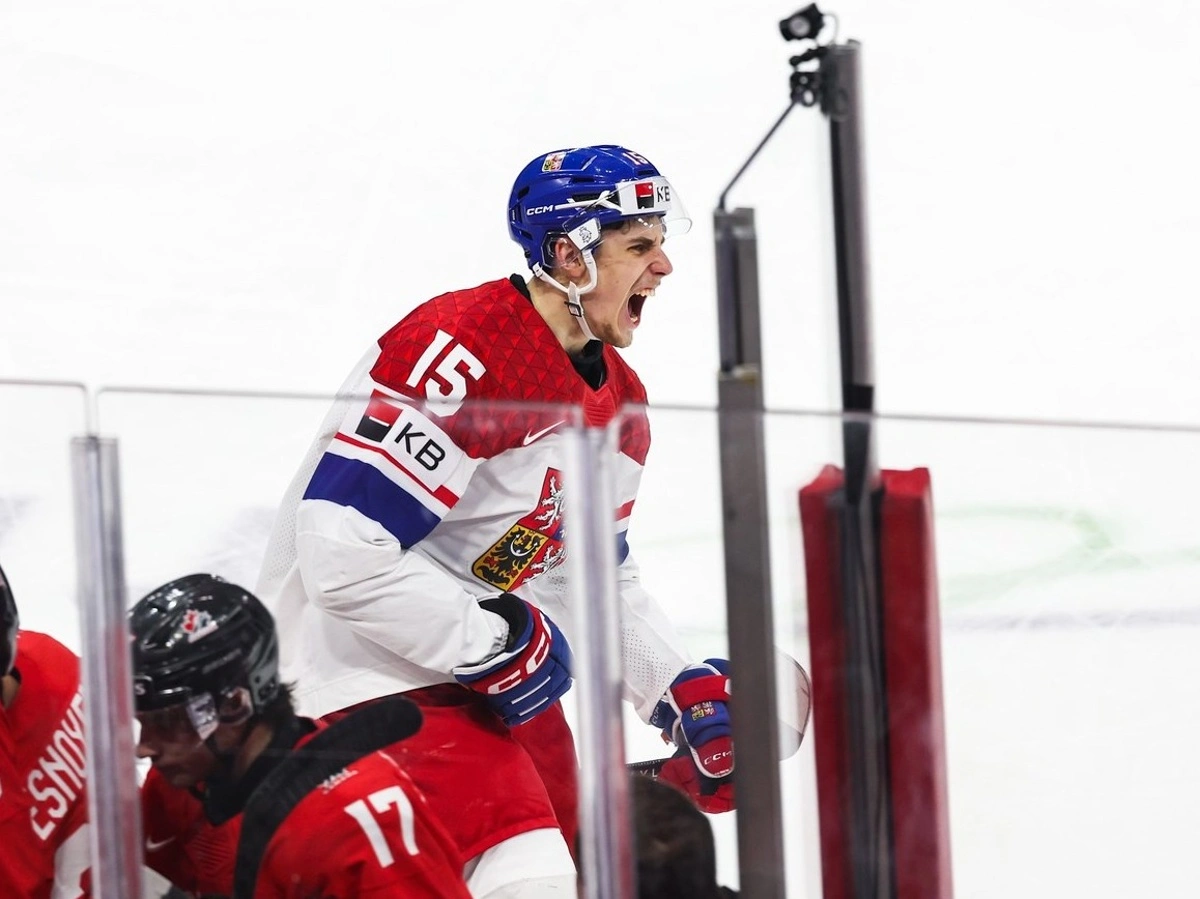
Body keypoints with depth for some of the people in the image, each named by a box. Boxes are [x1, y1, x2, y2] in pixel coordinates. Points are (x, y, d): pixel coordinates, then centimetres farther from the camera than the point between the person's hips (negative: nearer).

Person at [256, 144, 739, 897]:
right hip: (370, 665, -10)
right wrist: (498, 644, -23)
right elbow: (343, 553, -30)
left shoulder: (620, 402, 7)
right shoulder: (458, 353, -25)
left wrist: (688, 695, 8)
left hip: (492, 666, 10)